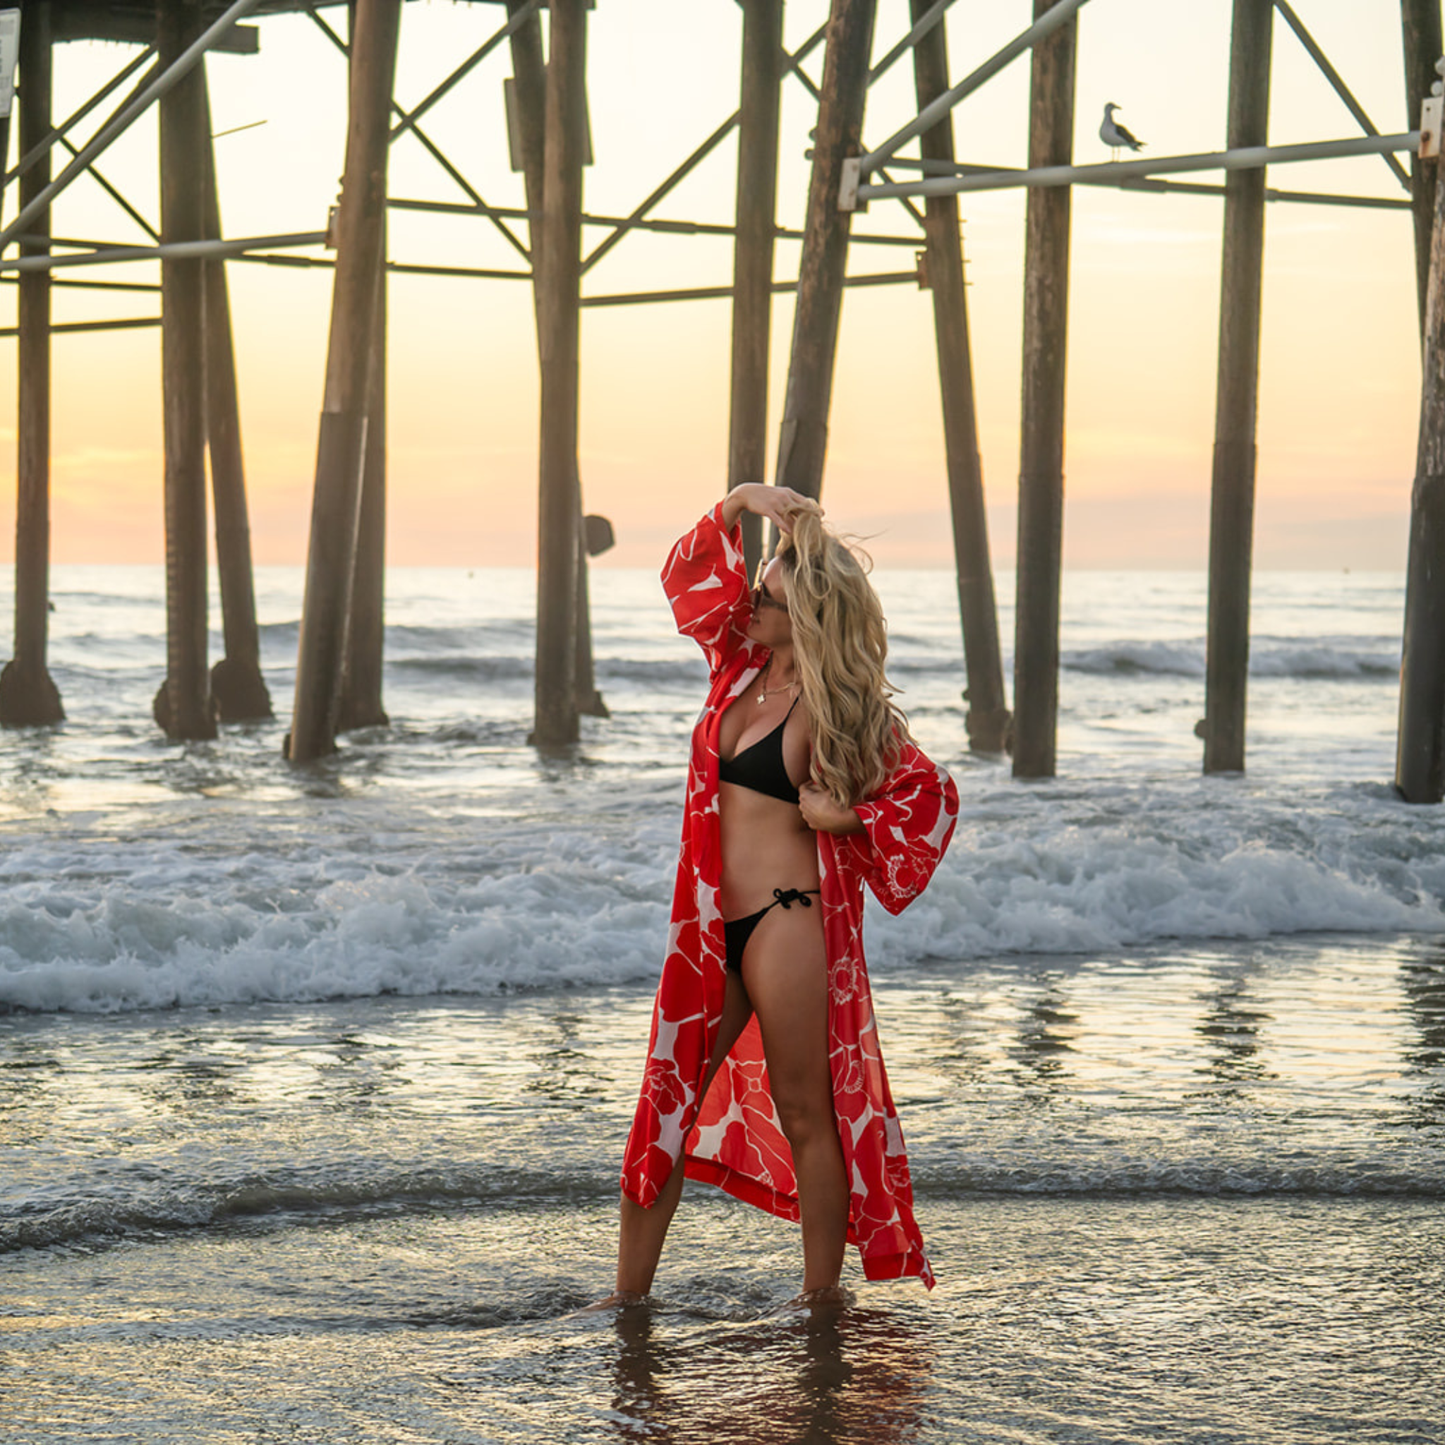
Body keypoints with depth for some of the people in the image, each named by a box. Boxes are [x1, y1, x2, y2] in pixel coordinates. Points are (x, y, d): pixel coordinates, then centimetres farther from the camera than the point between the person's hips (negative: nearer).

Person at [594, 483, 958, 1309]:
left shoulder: (836, 708, -8)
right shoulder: (743, 666, 9)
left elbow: (932, 795, -6)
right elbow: (693, 576, 19)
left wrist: (844, 818, -14)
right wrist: (737, 506, 5)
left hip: (785, 922, -7)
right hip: (714, 926, 7)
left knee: (804, 1116, 1)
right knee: (665, 1103, 7)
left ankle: (823, 1298, 11)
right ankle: (631, 1292, 14)